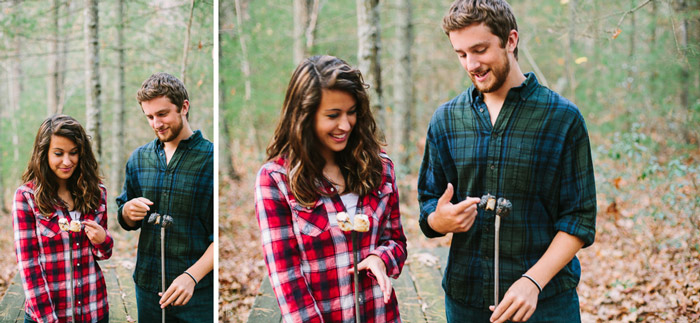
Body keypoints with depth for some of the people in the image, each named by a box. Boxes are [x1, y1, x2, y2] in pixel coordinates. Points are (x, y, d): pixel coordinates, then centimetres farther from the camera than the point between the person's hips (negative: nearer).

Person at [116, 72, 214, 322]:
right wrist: (127, 212, -6)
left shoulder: (211, 157, -8)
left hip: (199, 292, -4)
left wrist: (192, 276, -23)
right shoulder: (139, 158, 8)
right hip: (148, 286, 4)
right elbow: (126, 222, 16)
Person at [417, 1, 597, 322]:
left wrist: (533, 280, -18)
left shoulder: (563, 117, -4)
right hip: (464, 296, 3)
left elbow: (580, 219, -6)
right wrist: (440, 220, -13)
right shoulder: (445, 119, 5)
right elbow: (428, 204, 10)